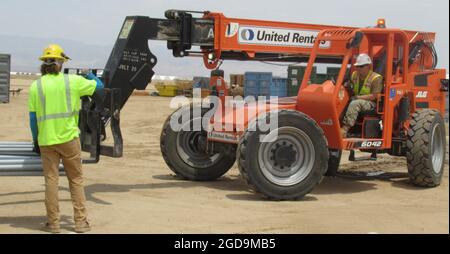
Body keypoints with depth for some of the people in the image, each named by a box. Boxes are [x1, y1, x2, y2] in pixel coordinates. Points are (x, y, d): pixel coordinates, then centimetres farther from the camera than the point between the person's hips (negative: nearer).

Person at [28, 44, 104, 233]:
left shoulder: (35, 86, 0)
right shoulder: (73, 81, -3)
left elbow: (32, 118, 1)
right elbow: (99, 86, 12)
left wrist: (35, 140, 13)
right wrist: (91, 76, 33)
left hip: (46, 140, 1)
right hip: (69, 138, -1)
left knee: (51, 180, 8)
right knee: (76, 180, 10)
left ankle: (53, 223, 12)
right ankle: (81, 222, 11)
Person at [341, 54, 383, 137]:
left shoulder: (376, 78, -8)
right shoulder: (354, 75, 13)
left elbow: (374, 96, -13)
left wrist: (358, 97, -17)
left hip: (370, 103, -7)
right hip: (356, 100, 7)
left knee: (354, 104, -36)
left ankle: (345, 129, -45)